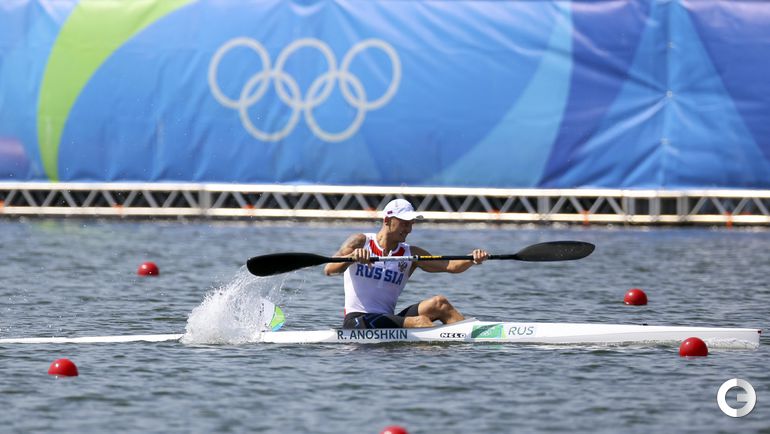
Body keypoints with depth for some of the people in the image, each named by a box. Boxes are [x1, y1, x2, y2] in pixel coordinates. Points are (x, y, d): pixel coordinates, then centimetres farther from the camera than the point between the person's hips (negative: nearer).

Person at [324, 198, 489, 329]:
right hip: (357, 321, -5)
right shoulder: (360, 242, 1)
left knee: (439, 303, -15)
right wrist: (353, 257, -33)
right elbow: (329, 270, -13)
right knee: (420, 321, -26)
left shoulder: (411, 254, 10)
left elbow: (451, 266, -1)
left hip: (387, 322, 5)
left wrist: (472, 260, -21)